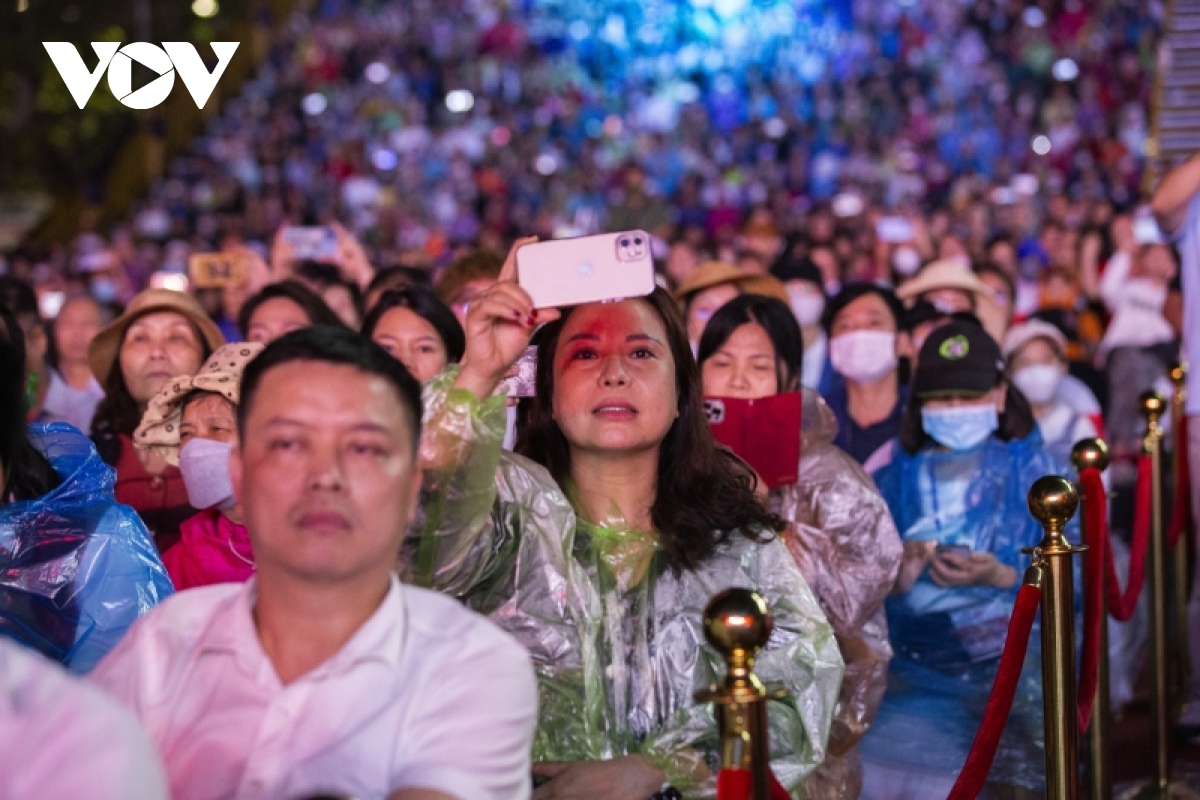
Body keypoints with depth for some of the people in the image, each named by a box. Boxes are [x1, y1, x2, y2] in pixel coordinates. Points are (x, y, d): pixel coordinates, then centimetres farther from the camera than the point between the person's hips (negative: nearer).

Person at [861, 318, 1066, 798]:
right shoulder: (893, 479, 14)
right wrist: (894, 578, -14)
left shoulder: (1036, 471, 8)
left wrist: (1003, 577, -17)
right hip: (912, 654, 1)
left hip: (1011, 649, -1)